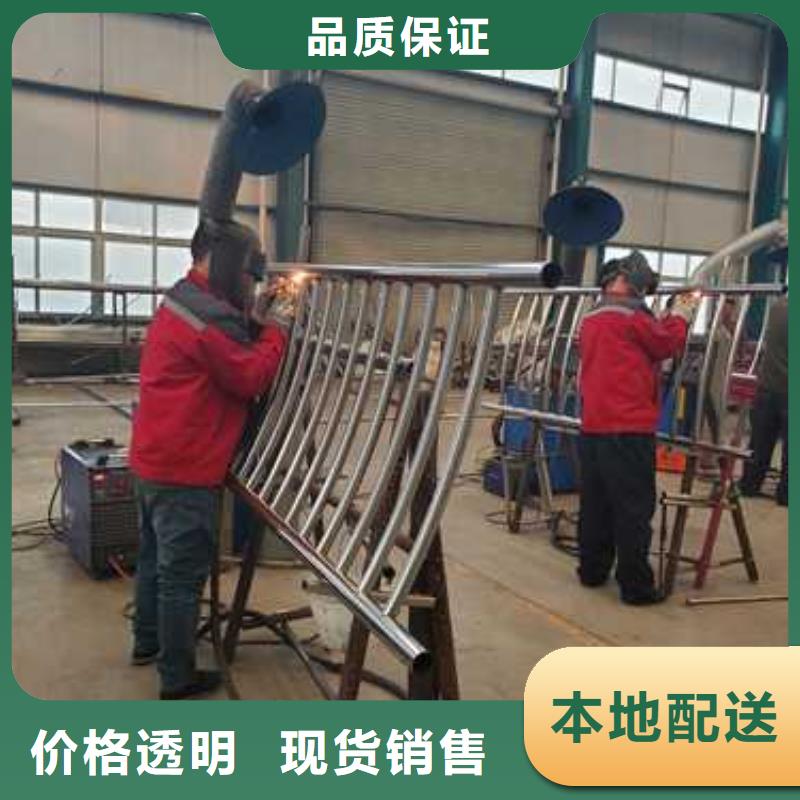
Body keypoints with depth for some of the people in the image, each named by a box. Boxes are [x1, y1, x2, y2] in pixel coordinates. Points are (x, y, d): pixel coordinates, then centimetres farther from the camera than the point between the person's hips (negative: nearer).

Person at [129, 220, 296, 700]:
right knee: (184, 572, 1)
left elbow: (226, 357, 14)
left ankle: (147, 641, 40)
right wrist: (276, 329, -8)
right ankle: (178, 676, 13)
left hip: (154, 460, 11)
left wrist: (260, 324, 2)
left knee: (156, 556, 23)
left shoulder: (180, 300, 14)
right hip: (185, 469, -11)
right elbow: (252, 378, -19)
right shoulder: (209, 315, -21)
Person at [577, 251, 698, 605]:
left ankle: (592, 570, 24)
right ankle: (636, 585, 4)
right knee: (634, 510, -1)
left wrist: (668, 316, 14)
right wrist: (682, 313, 15)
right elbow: (668, 345, 2)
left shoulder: (591, 319, 16)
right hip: (627, 429, -8)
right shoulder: (632, 316, -9)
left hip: (592, 426, 8)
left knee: (595, 504, 15)